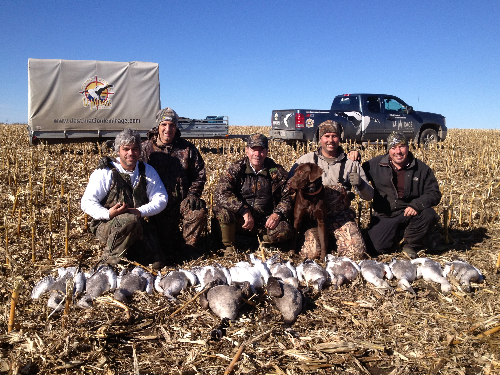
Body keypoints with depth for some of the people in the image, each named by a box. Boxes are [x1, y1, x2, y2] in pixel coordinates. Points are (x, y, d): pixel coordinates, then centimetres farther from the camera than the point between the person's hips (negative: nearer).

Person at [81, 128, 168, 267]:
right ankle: (111, 255, -11)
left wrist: (141, 211, -18)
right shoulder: (104, 172, -4)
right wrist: (108, 214, -27)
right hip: (107, 225, -3)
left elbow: (161, 198, 0)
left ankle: (130, 249, 18)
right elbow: (87, 202, -7)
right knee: (131, 220, -38)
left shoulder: (147, 171, 6)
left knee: (156, 263, -12)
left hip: (138, 226, 4)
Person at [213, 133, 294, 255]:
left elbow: (288, 198, 4)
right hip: (240, 220, 0)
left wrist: (278, 214, -17)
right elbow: (220, 193, -18)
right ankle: (229, 247, -8)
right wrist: (244, 211, -28)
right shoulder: (237, 168, -5)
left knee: (285, 231, -29)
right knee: (221, 208, -29)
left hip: (265, 221, 0)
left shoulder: (277, 171, 0)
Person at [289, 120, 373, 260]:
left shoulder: (350, 163, 7)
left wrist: (360, 184, -17)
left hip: (341, 216, 1)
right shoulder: (306, 160, 5)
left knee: (357, 253, -18)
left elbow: (369, 196, 6)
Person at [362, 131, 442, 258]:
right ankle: (396, 234, 18)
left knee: (429, 214, -31)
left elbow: (434, 193, -2)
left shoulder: (421, 168, 0)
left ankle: (410, 244, -2)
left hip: (409, 213, 1)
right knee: (378, 247, -20)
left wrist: (416, 205, -21)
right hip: (385, 216, 0)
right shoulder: (376, 165, 1)